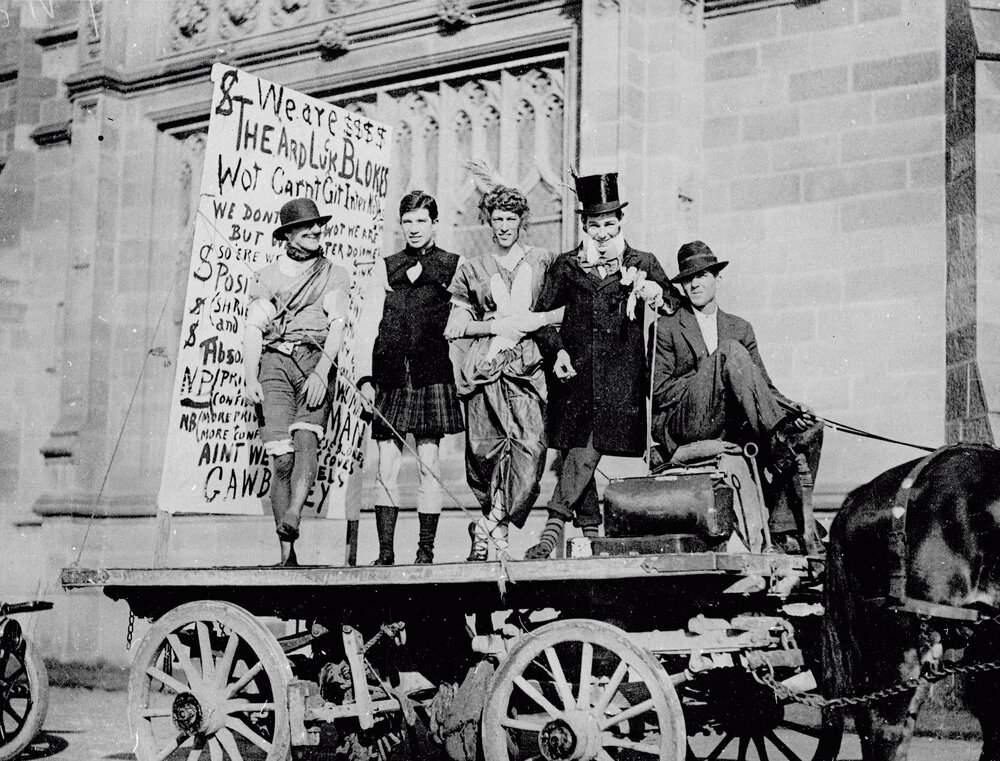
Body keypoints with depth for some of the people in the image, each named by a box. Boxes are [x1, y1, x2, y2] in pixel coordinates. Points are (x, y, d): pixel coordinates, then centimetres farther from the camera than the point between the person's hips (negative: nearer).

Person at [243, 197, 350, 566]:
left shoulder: (334, 275, 13)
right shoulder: (266, 276, 17)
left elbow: (337, 327, 1)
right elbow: (253, 331, 9)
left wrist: (321, 372, -14)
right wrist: (251, 380, -5)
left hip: (316, 361, 0)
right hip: (275, 361, 0)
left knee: (306, 437, -25)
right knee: (281, 456, -10)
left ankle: (292, 517, -41)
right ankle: (286, 550, -9)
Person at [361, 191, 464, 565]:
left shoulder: (453, 266, 9)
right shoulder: (384, 267, 15)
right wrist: (366, 377, 1)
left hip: (430, 372, -2)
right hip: (391, 375, 2)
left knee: (429, 463, -4)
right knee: (386, 466, -2)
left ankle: (426, 551, 1)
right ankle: (385, 553, -1)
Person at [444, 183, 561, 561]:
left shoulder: (543, 261, 14)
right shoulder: (473, 270, 15)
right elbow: (455, 326, 9)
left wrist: (534, 320, -6)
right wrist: (497, 326, -5)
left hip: (527, 366, -1)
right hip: (484, 368, 1)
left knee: (530, 447, -18)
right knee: (485, 450, -5)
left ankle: (487, 527, -12)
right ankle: (500, 531, 8)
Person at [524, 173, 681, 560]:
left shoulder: (643, 264, 11)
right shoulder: (567, 266, 12)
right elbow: (543, 315, 14)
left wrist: (657, 294, -14)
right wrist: (557, 350, -3)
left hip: (621, 378, -2)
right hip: (576, 375, 2)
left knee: (586, 449, -13)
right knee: (582, 451, 0)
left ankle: (555, 524, -14)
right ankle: (590, 531, 10)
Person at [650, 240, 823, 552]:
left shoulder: (740, 328, 22)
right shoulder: (667, 330, 10)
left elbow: (764, 386, 16)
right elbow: (659, 392, -1)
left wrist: (785, 405, -6)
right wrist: (709, 376, -11)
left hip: (732, 426, 5)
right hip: (683, 426, -5)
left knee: (810, 427, -17)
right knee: (731, 351, -26)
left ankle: (785, 526, -23)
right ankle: (777, 439, -32)